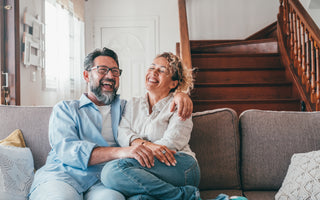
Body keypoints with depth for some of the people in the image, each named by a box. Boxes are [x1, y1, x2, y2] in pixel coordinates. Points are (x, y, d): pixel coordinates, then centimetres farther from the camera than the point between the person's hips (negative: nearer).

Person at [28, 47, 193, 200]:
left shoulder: (125, 107, 25)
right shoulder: (65, 109, 14)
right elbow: (65, 149, -4)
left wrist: (179, 95, 6)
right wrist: (119, 152, -19)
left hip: (104, 181, 2)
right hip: (61, 175, -1)